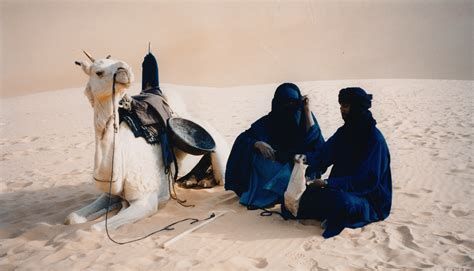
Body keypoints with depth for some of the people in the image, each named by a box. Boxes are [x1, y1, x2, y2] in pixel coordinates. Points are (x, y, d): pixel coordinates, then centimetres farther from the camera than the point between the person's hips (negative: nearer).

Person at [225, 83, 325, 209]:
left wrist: (307, 110, -15)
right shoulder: (269, 121, -2)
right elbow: (242, 139, -5)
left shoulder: (304, 116, 0)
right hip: (272, 169, 1)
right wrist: (258, 144, -26)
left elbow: (313, 139, -16)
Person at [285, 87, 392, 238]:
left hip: (370, 199, -6)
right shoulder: (345, 131, 3)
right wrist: (305, 158, -24)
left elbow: (367, 180, -24)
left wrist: (327, 183, -30)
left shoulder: (374, 139, -19)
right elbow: (323, 155, -1)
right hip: (342, 188, 6)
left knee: (340, 200, -35)